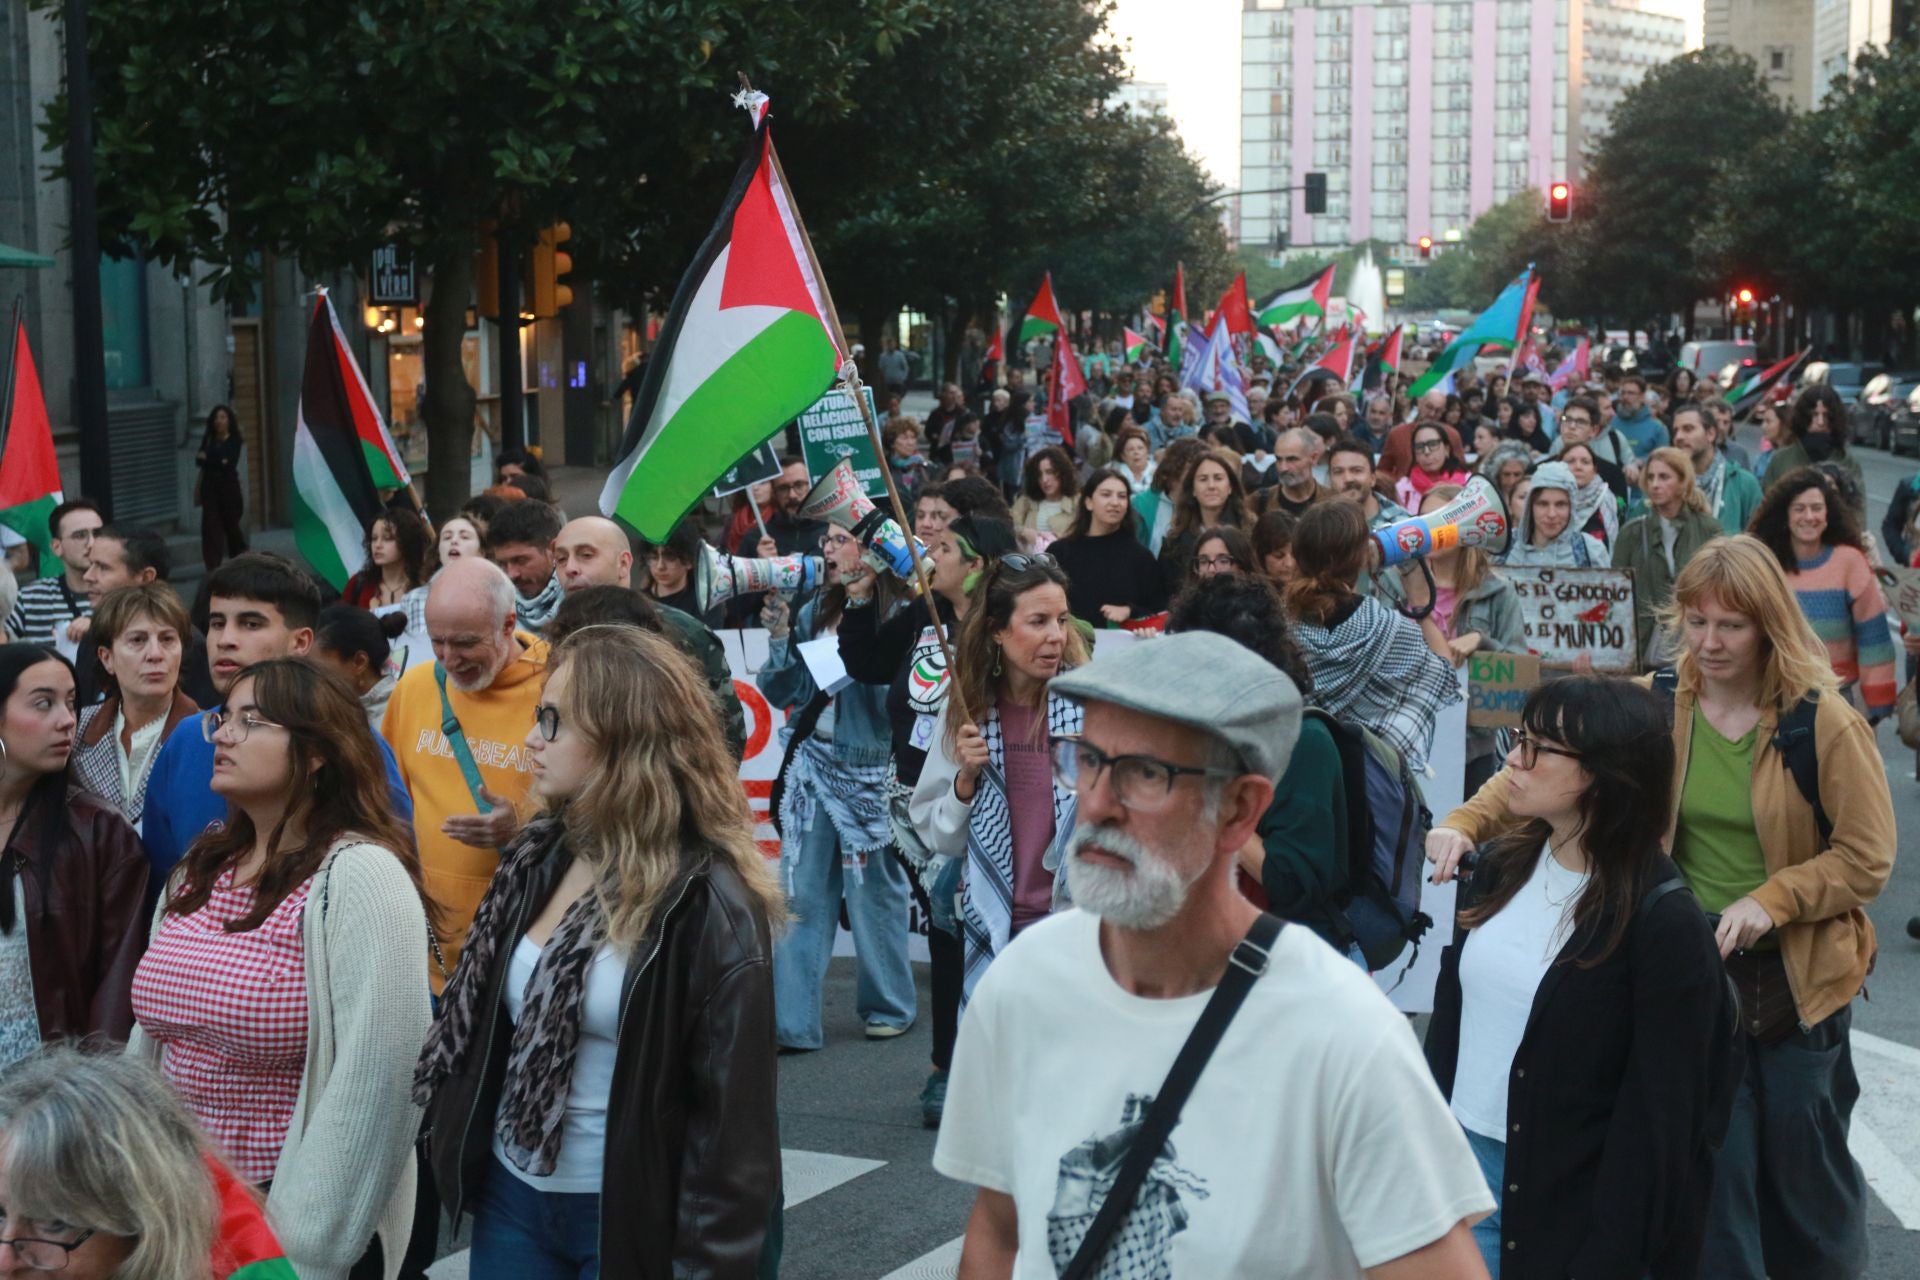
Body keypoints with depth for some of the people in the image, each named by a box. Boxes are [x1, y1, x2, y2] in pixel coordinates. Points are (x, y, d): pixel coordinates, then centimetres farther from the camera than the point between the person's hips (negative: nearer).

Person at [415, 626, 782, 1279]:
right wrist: (458, 1143, 11)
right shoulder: (539, 856, 4)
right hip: (511, 1197, 6)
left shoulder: (708, 901, -16)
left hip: (632, 1218, -6)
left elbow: (733, 1114, -16)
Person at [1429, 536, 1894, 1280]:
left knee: (1805, 1173, 13)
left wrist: (1772, 899, -23)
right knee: (1712, 1171, 5)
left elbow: (1866, 858, -10)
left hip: (1797, 975, -2)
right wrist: (1465, 824, -23)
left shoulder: (1824, 723, -12)